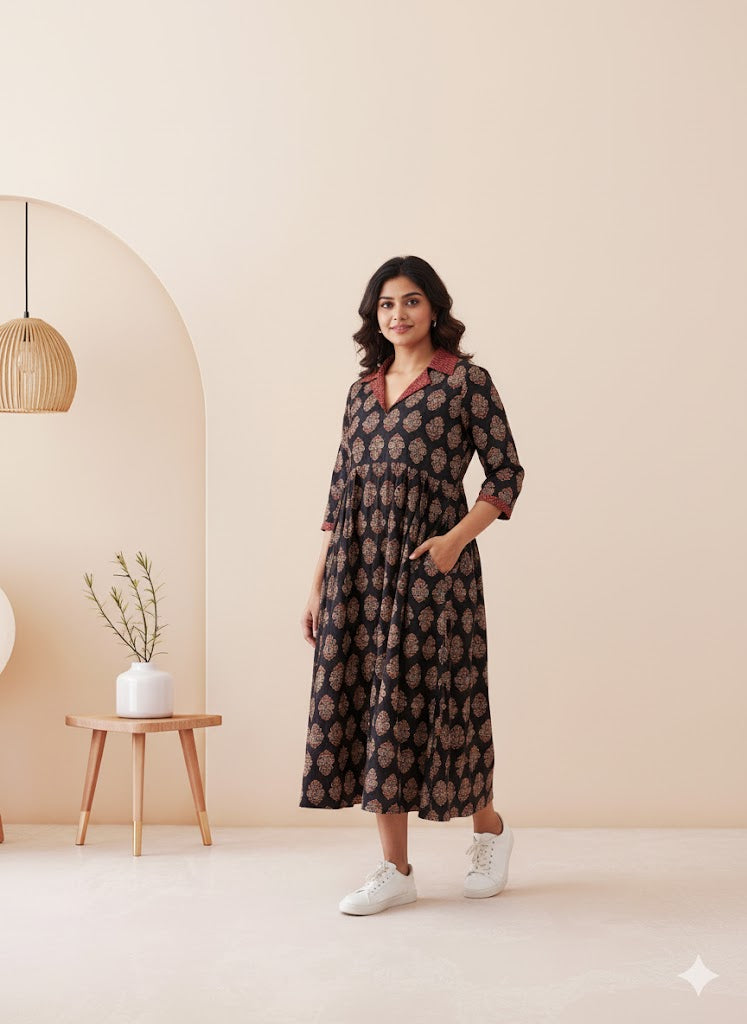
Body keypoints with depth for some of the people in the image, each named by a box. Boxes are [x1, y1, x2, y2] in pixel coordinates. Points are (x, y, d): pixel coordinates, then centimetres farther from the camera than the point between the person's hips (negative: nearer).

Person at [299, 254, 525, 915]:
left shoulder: (466, 381, 0)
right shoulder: (363, 391, 15)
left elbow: (507, 475, -2)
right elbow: (340, 492, 16)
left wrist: (458, 538, -17)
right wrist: (318, 585, 12)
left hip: (430, 563, -5)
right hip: (360, 565, 5)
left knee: (430, 699, 0)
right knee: (371, 703, 3)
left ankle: (490, 829, 26)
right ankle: (396, 870, 10)